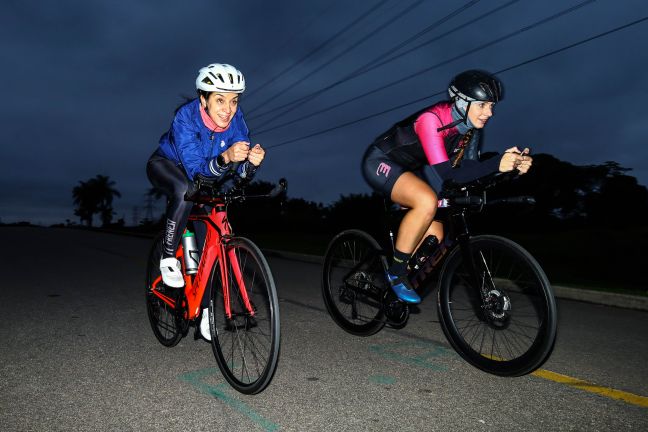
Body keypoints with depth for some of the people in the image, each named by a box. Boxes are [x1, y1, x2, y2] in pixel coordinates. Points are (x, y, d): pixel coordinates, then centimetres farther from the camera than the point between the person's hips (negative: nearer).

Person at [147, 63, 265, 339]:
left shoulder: (236, 120, -23)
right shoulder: (186, 116, -33)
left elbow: (241, 172, -26)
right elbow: (195, 170, -40)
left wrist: (252, 161, -49)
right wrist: (225, 158, -58)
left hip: (205, 175, 4)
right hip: (166, 165, -3)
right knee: (185, 191, -39)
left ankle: (204, 308, 7)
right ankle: (168, 258, -18)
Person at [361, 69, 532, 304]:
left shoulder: (470, 127, -5)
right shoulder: (432, 119, -30)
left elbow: (470, 168, -8)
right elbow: (448, 173, -37)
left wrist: (513, 166, -22)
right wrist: (498, 164, -46)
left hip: (407, 170, 8)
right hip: (380, 162, -8)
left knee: (434, 237, -5)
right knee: (427, 200, -35)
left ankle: (402, 283, 18)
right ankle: (396, 271, -17)